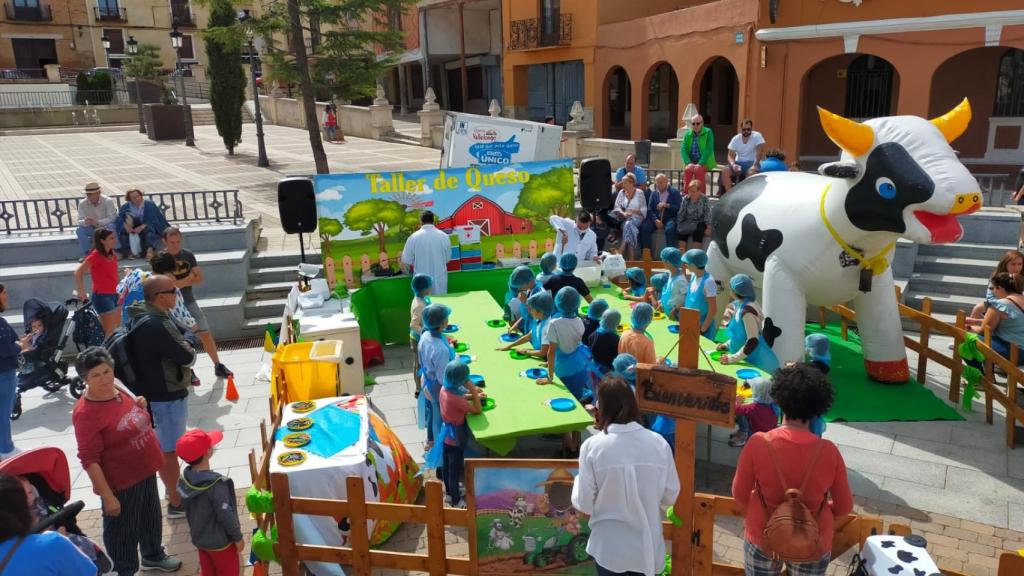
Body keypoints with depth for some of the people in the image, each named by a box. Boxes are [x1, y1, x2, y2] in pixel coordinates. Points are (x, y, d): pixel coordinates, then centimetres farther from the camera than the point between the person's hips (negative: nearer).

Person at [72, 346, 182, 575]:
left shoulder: (117, 389, -4)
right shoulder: (85, 413, -26)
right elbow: (89, 460, -24)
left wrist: (139, 406, -5)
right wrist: (108, 496, -22)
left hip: (144, 470, 8)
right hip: (120, 481, -8)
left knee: (151, 518, 27)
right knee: (122, 530, 13)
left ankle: (153, 555, 51)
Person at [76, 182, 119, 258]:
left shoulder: (108, 201, -15)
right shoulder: (82, 204, -6)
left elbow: (112, 218, -23)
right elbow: (80, 221, -9)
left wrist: (97, 222, -37)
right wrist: (85, 222, -35)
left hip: (106, 227, -3)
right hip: (92, 229, 3)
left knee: (111, 226, -35)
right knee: (79, 230, -23)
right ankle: (86, 253, -12)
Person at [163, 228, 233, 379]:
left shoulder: (188, 254, 1)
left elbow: (200, 277, 0)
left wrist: (179, 282, -14)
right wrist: (187, 279, -15)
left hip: (189, 302, 3)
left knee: (206, 334, 1)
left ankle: (218, 366, 11)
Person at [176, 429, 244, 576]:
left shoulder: (183, 480, -10)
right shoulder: (216, 484, -32)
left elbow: (189, 510, 4)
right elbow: (226, 515, -25)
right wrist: (238, 537, -11)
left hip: (198, 538, 7)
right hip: (220, 541, -7)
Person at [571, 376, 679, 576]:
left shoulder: (593, 446, -16)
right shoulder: (658, 443, -10)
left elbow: (584, 503, -10)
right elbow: (670, 496, 0)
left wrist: (579, 481, 10)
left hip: (609, 547, -2)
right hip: (648, 545, 2)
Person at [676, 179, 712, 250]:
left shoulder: (704, 200, -7)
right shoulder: (686, 199, 1)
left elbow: (708, 215, -11)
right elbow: (680, 214, 3)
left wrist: (708, 228, -20)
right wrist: (678, 225, -7)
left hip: (700, 223, -2)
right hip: (688, 222, 3)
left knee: (698, 232, -33)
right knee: (680, 231, -26)